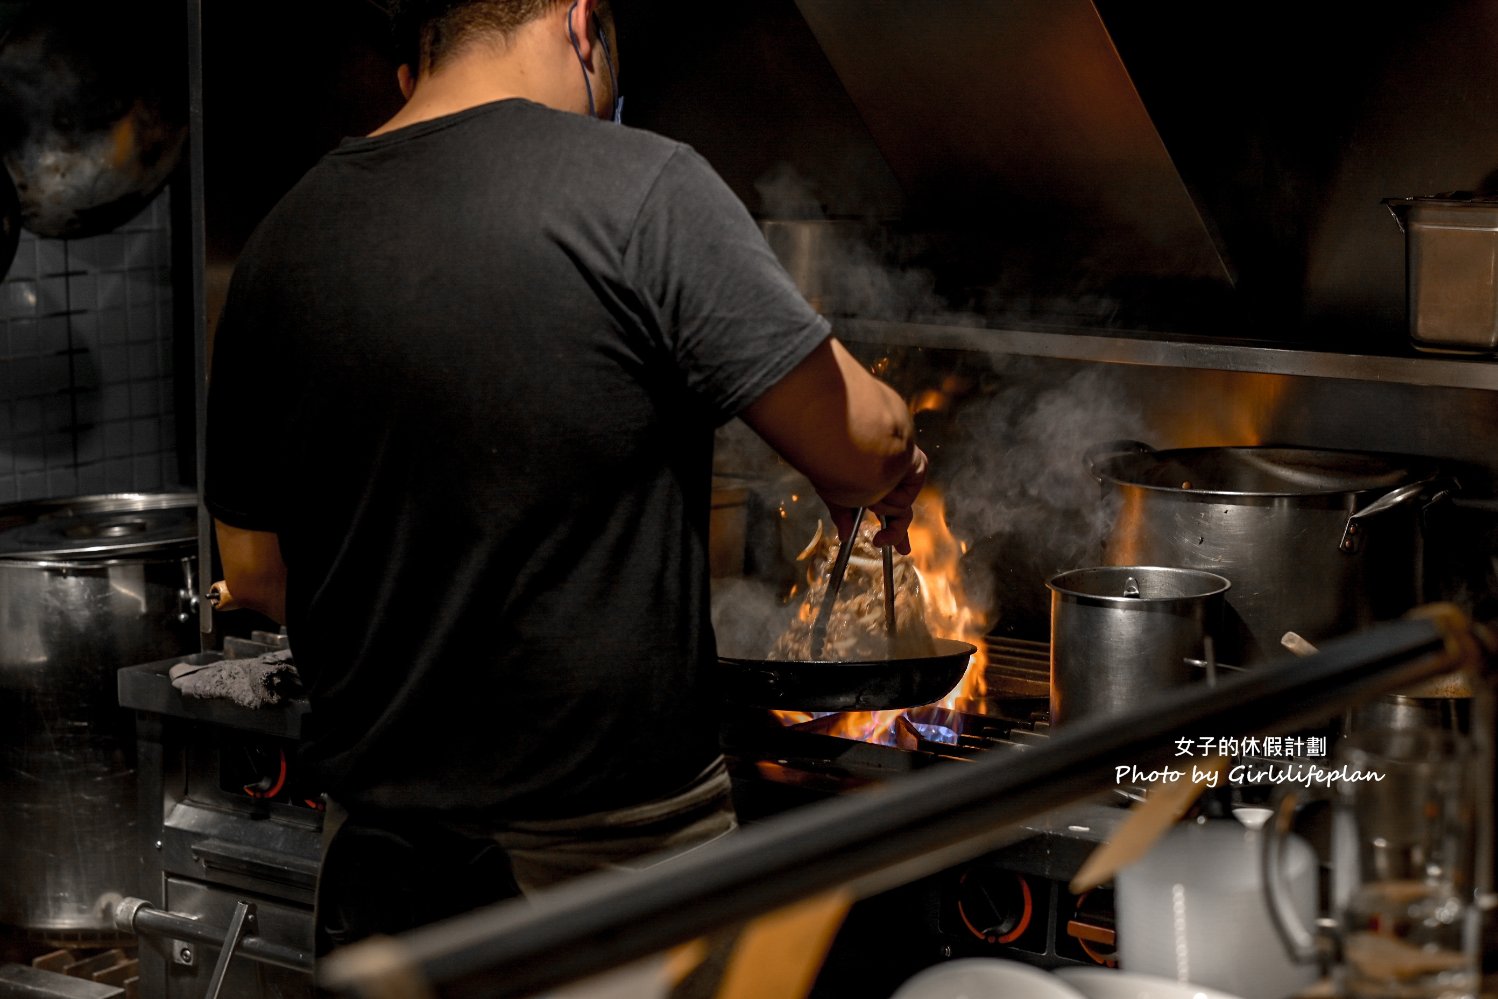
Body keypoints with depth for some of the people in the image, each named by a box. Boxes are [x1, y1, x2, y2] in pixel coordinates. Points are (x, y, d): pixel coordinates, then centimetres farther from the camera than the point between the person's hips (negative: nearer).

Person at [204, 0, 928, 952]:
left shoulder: (283, 241, 4)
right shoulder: (642, 188, -14)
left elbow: (254, 571, 11)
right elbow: (864, 444, -12)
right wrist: (887, 475, 11)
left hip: (375, 846, 5)